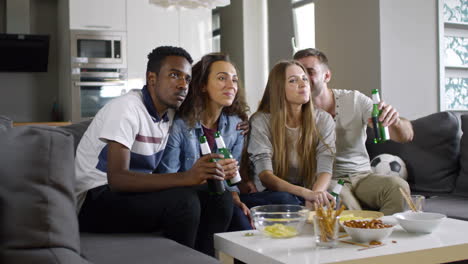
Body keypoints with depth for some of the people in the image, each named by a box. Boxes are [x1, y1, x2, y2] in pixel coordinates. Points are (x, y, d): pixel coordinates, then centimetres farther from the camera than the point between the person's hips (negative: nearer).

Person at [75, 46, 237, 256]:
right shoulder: (127, 108, -18)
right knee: (183, 201, -30)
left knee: (220, 199, -8)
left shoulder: (169, 113, 7)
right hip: (97, 200, -7)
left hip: (136, 194, 8)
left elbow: (162, 174, 6)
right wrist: (186, 177, -39)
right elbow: (117, 179, -28)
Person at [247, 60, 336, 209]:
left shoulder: (323, 120, 2)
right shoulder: (260, 121, -7)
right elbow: (265, 176, -18)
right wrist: (306, 193, -35)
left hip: (311, 193, 3)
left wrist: (313, 197, -32)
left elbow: (325, 171, -10)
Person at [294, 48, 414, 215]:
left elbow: (407, 136, -4)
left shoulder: (355, 100, 0)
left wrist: (395, 121, -28)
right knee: (340, 199, -36)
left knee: (399, 186, -27)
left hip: (362, 176, 3)